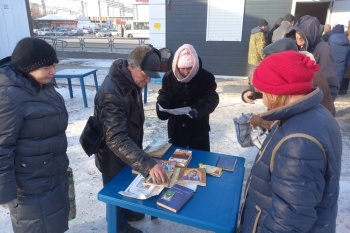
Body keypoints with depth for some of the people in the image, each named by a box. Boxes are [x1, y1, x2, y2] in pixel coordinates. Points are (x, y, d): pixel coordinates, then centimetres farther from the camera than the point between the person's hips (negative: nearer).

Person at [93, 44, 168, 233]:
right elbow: (117, 140, -41)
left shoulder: (131, 81, -6)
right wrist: (148, 164, -48)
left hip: (127, 151, 8)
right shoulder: (111, 94, -36)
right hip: (113, 156, -8)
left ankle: (127, 211, 55)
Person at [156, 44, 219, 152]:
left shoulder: (206, 77, -11)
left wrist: (198, 109, -32)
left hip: (198, 129, -1)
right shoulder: (169, 77, -6)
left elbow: (212, 98, -13)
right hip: (175, 128, 2)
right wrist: (162, 104, -22)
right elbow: (163, 96, 3)